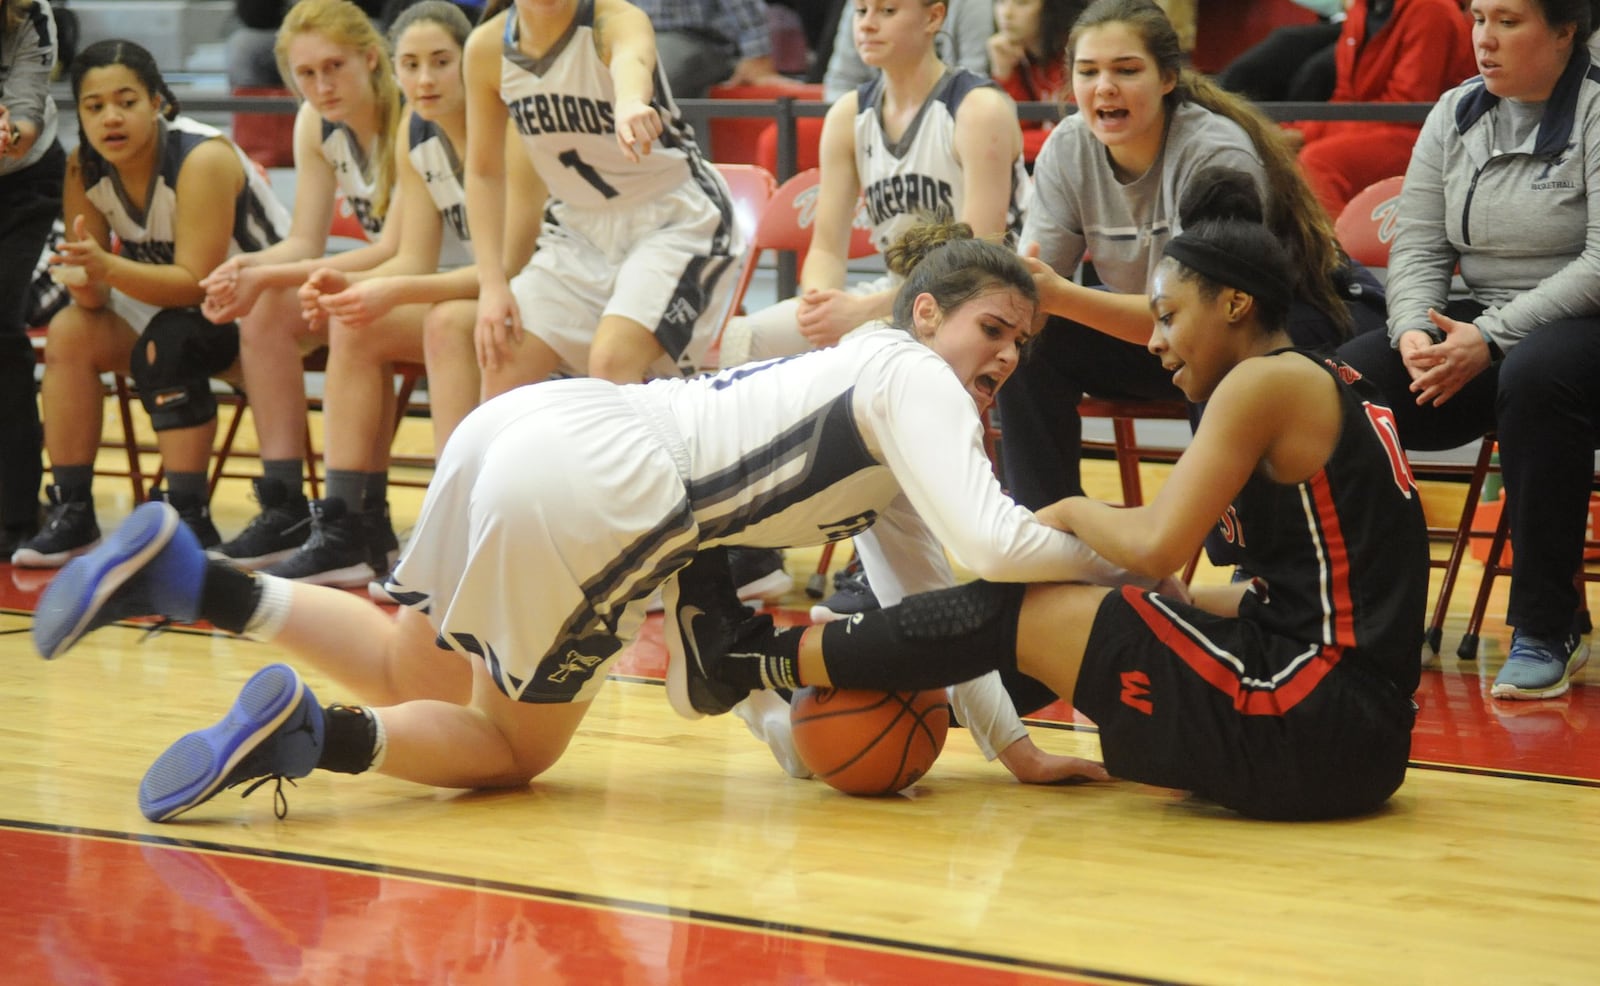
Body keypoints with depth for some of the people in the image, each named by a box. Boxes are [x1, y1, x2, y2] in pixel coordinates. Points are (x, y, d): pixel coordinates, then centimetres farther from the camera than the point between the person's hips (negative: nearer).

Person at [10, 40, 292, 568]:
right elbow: (95, 298, -9)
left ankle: (189, 519, -27)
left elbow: (197, 283, -31)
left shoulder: (202, 159, -27)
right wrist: (85, 281, -33)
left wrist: (107, 268, -44)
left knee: (167, 342, -32)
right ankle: (70, 512, -10)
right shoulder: (83, 169, -9)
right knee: (70, 330, -14)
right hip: (171, 305, 7)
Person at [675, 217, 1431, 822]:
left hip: (1312, 731, -9)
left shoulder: (1269, 381, -10)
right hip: (1355, 731, 9)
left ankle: (748, 658, 12)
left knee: (1012, 613, -2)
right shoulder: (1327, 386, 19)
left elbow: (1156, 544, -17)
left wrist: (1072, 513, 3)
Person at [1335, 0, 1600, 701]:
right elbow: (1418, 248, 9)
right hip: (1477, 330, 6)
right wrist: (1415, 332, -12)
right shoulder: (1454, 115, 11)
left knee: (1536, 374, -39)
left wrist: (1492, 338, -23)